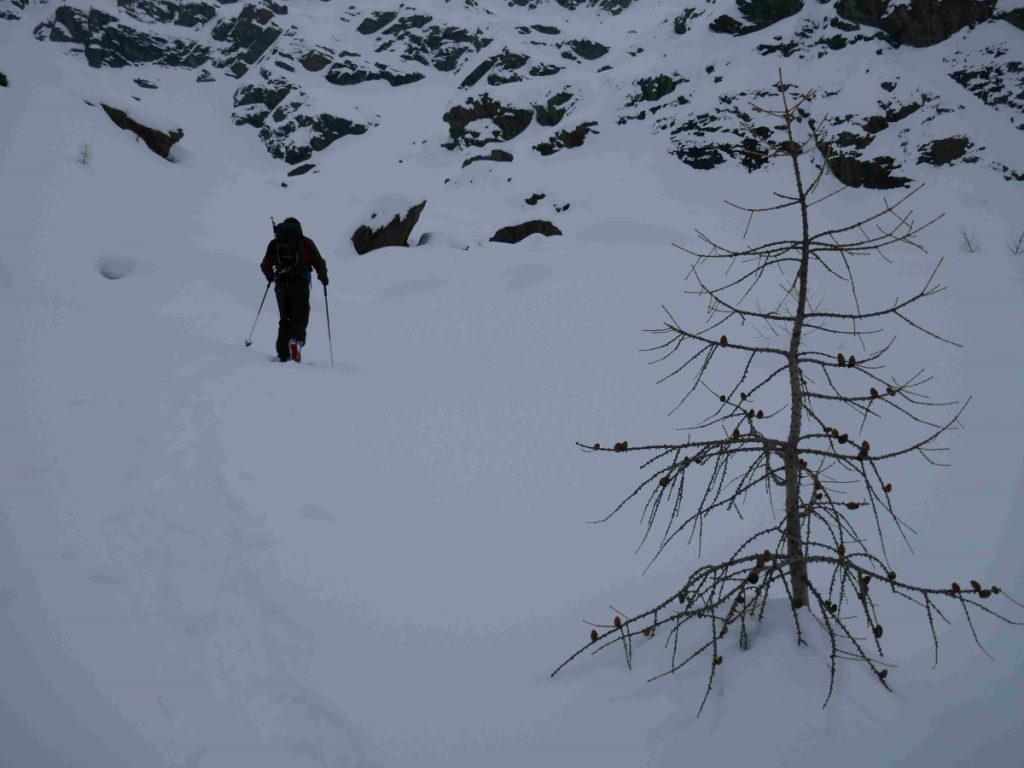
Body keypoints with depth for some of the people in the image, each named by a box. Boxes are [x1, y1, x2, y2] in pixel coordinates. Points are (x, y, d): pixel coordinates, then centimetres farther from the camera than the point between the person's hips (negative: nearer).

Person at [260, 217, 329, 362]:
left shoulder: (275, 243, 11)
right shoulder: (306, 242, 7)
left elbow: (265, 265, 9)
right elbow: (319, 263, 2)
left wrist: (270, 277, 29)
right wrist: (323, 277, 19)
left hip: (281, 286, 2)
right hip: (300, 285, -2)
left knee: (285, 319, 12)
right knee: (301, 317, 5)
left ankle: (283, 354, 4)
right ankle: (297, 339, -26)